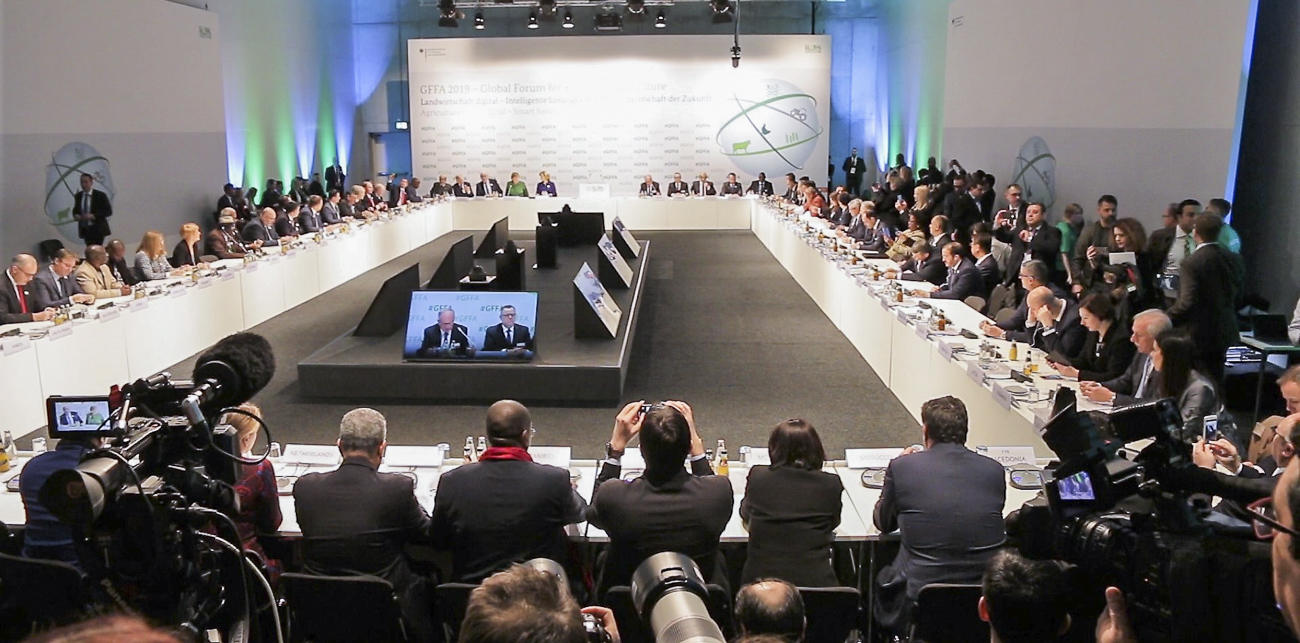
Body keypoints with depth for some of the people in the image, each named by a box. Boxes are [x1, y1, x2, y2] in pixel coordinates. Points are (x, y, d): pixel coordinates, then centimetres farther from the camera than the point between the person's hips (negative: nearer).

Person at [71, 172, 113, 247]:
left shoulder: (100, 195, -6)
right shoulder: (78, 196, 8)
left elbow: (108, 211, -8)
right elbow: (76, 210, 21)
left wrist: (93, 216, -20)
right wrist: (76, 215, -3)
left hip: (97, 229, -4)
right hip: (85, 229, 4)